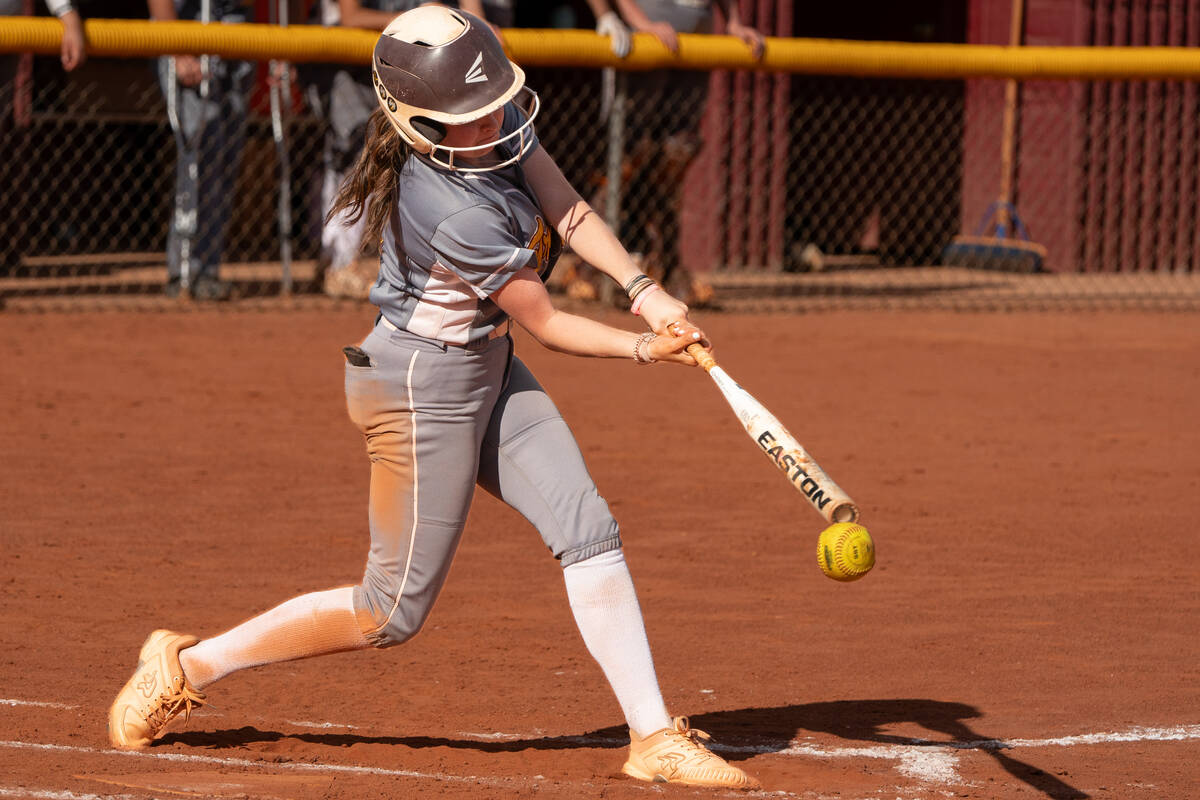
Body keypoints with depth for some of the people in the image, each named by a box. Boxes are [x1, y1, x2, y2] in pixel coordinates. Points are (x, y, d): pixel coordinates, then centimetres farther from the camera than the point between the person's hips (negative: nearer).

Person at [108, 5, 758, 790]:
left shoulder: (501, 122, -7)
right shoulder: (457, 215, -31)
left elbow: (568, 211, -8)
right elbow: (545, 322, -19)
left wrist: (649, 294, -20)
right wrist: (642, 349, -10)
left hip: (487, 370, 9)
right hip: (423, 385, -9)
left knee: (589, 533, 0)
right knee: (395, 609, 1)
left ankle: (655, 738, 2)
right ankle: (188, 665, 12)